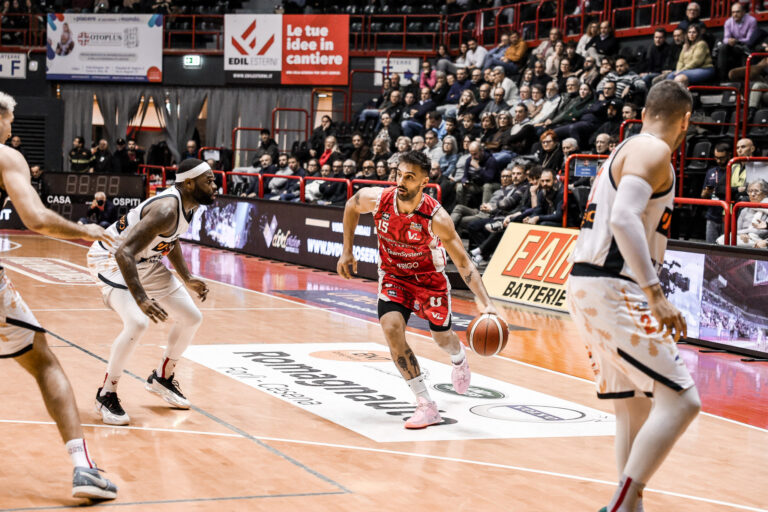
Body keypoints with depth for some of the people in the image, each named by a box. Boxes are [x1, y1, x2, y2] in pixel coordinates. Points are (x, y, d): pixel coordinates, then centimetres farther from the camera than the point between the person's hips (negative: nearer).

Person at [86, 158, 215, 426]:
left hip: (146, 261, 10)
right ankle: (106, 394, -11)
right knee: (137, 323, -30)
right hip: (111, 258, -10)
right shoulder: (166, 209, -33)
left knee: (192, 318, 9)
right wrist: (141, 299, -47)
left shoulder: (190, 203, -3)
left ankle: (162, 378, 29)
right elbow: (123, 253, -40)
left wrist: (187, 278, 14)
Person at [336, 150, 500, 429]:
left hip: (430, 278, -1)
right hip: (394, 276, 2)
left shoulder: (436, 218, -32)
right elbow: (351, 207, 2)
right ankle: (426, 406, -13)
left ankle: (459, 358, 55)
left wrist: (486, 303, -38)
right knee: (392, 330, -22)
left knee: (442, 337, 13)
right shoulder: (376, 199, -24)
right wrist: (347, 251, 1)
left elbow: (464, 263, -27)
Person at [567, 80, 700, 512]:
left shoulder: (624, 151, 21)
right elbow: (624, 218, -24)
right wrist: (656, 294, -29)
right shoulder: (653, 150, -9)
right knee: (681, 400, -13)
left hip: (591, 285, 10)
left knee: (636, 407, 16)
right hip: (612, 289, -10)